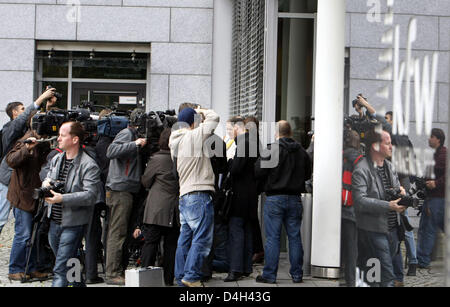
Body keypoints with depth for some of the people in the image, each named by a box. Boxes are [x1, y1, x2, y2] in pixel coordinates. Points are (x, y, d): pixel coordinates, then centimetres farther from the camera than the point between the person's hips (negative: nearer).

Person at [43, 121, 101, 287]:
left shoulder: (89, 166, -15)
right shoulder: (57, 159, 9)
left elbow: (90, 195, -23)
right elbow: (49, 177, 24)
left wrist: (62, 198, -30)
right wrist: (46, 182, -2)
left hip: (72, 224, -7)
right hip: (54, 221, 8)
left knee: (61, 270, -8)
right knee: (68, 264, 21)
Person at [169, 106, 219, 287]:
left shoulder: (175, 142, 17)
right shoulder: (193, 136, -7)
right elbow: (214, 117, -2)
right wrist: (200, 111, 16)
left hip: (183, 196, 9)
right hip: (199, 194, -9)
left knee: (185, 239, 11)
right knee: (202, 238, -6)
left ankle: (181, 277, 14)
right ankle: (192, 276, -9)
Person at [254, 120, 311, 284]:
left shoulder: (272, 150, -11)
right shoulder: (301, 151, 5)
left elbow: (258, 172, -12)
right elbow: (308, 174, 14)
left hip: (275, 198, -4)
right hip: (295, 198, 4)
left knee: (272, 237, 0)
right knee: (295, 237, 10)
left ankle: (269, 275, 3)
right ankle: (297, 274, 15)